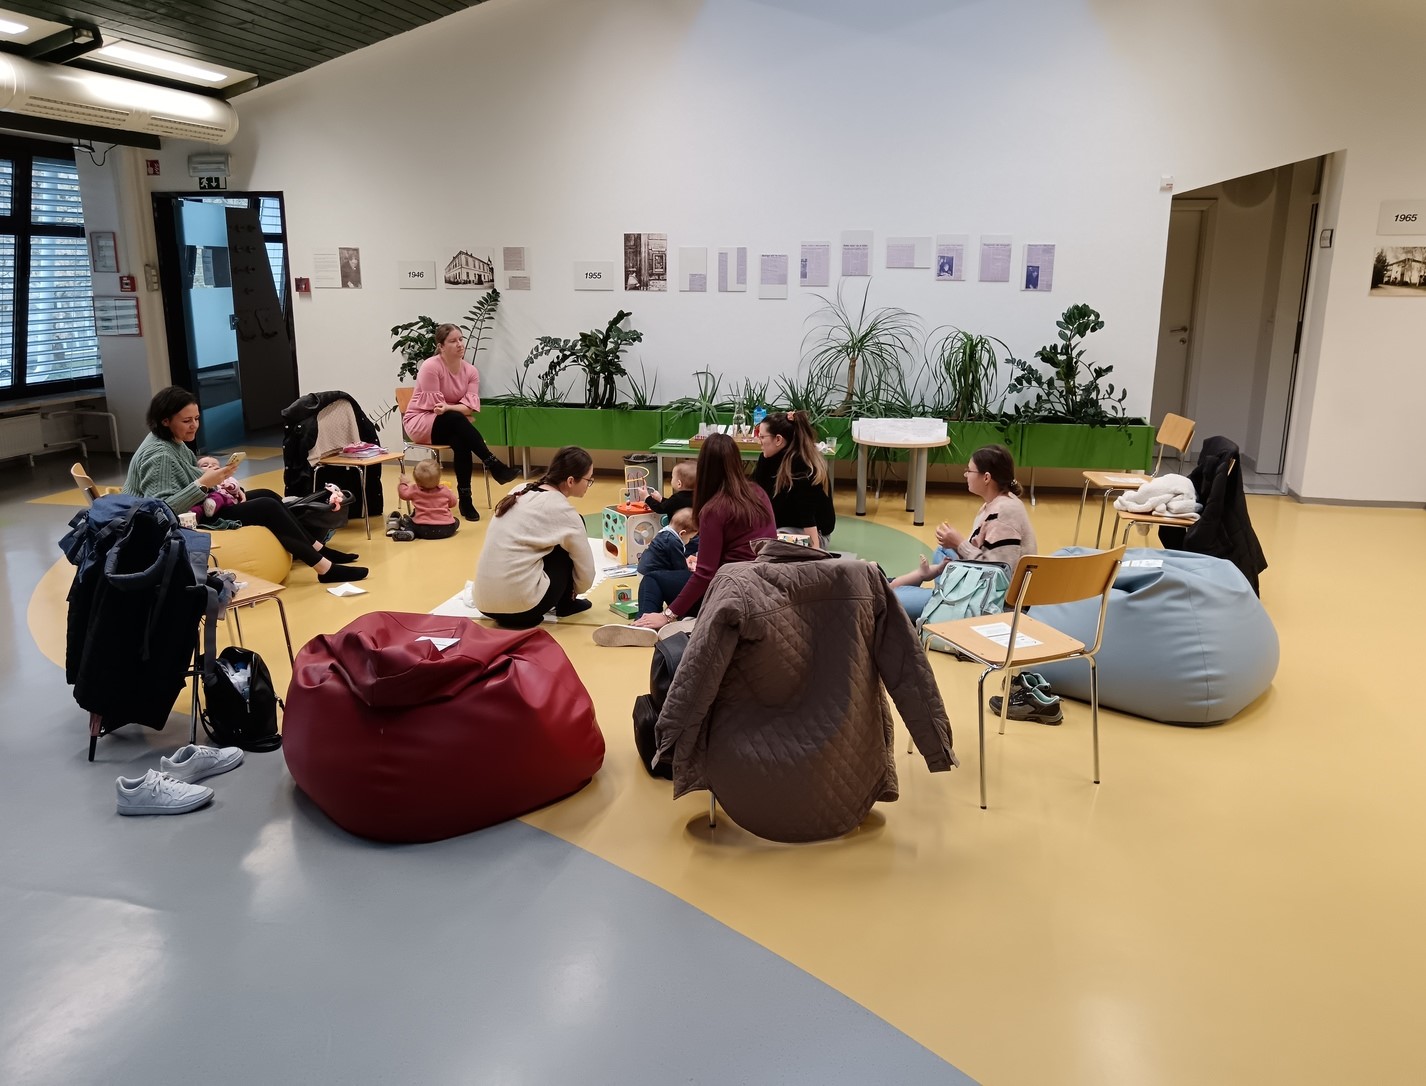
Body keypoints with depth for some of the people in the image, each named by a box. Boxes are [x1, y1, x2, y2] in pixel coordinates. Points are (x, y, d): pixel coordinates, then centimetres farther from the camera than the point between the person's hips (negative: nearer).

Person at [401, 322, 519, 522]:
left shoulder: (471, 371, -2)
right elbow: (435, 406, -19)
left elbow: (471, 406, -13)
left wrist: (448, 408, -28)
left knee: (462, 442, -32)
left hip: (450, 425, 4)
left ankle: (465, 499, -24)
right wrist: (460, 412, -15)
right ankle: (494, 466, -34)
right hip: (420, 422, -4)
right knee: (456, 419, -35)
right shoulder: (430, 367, -17)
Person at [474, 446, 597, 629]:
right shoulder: (563, 511, -6)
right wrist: (574, 591, 26)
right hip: (520, 606, -7)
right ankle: (565, 603, 22)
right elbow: (586, 571, 1)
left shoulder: (520, 491, 12)